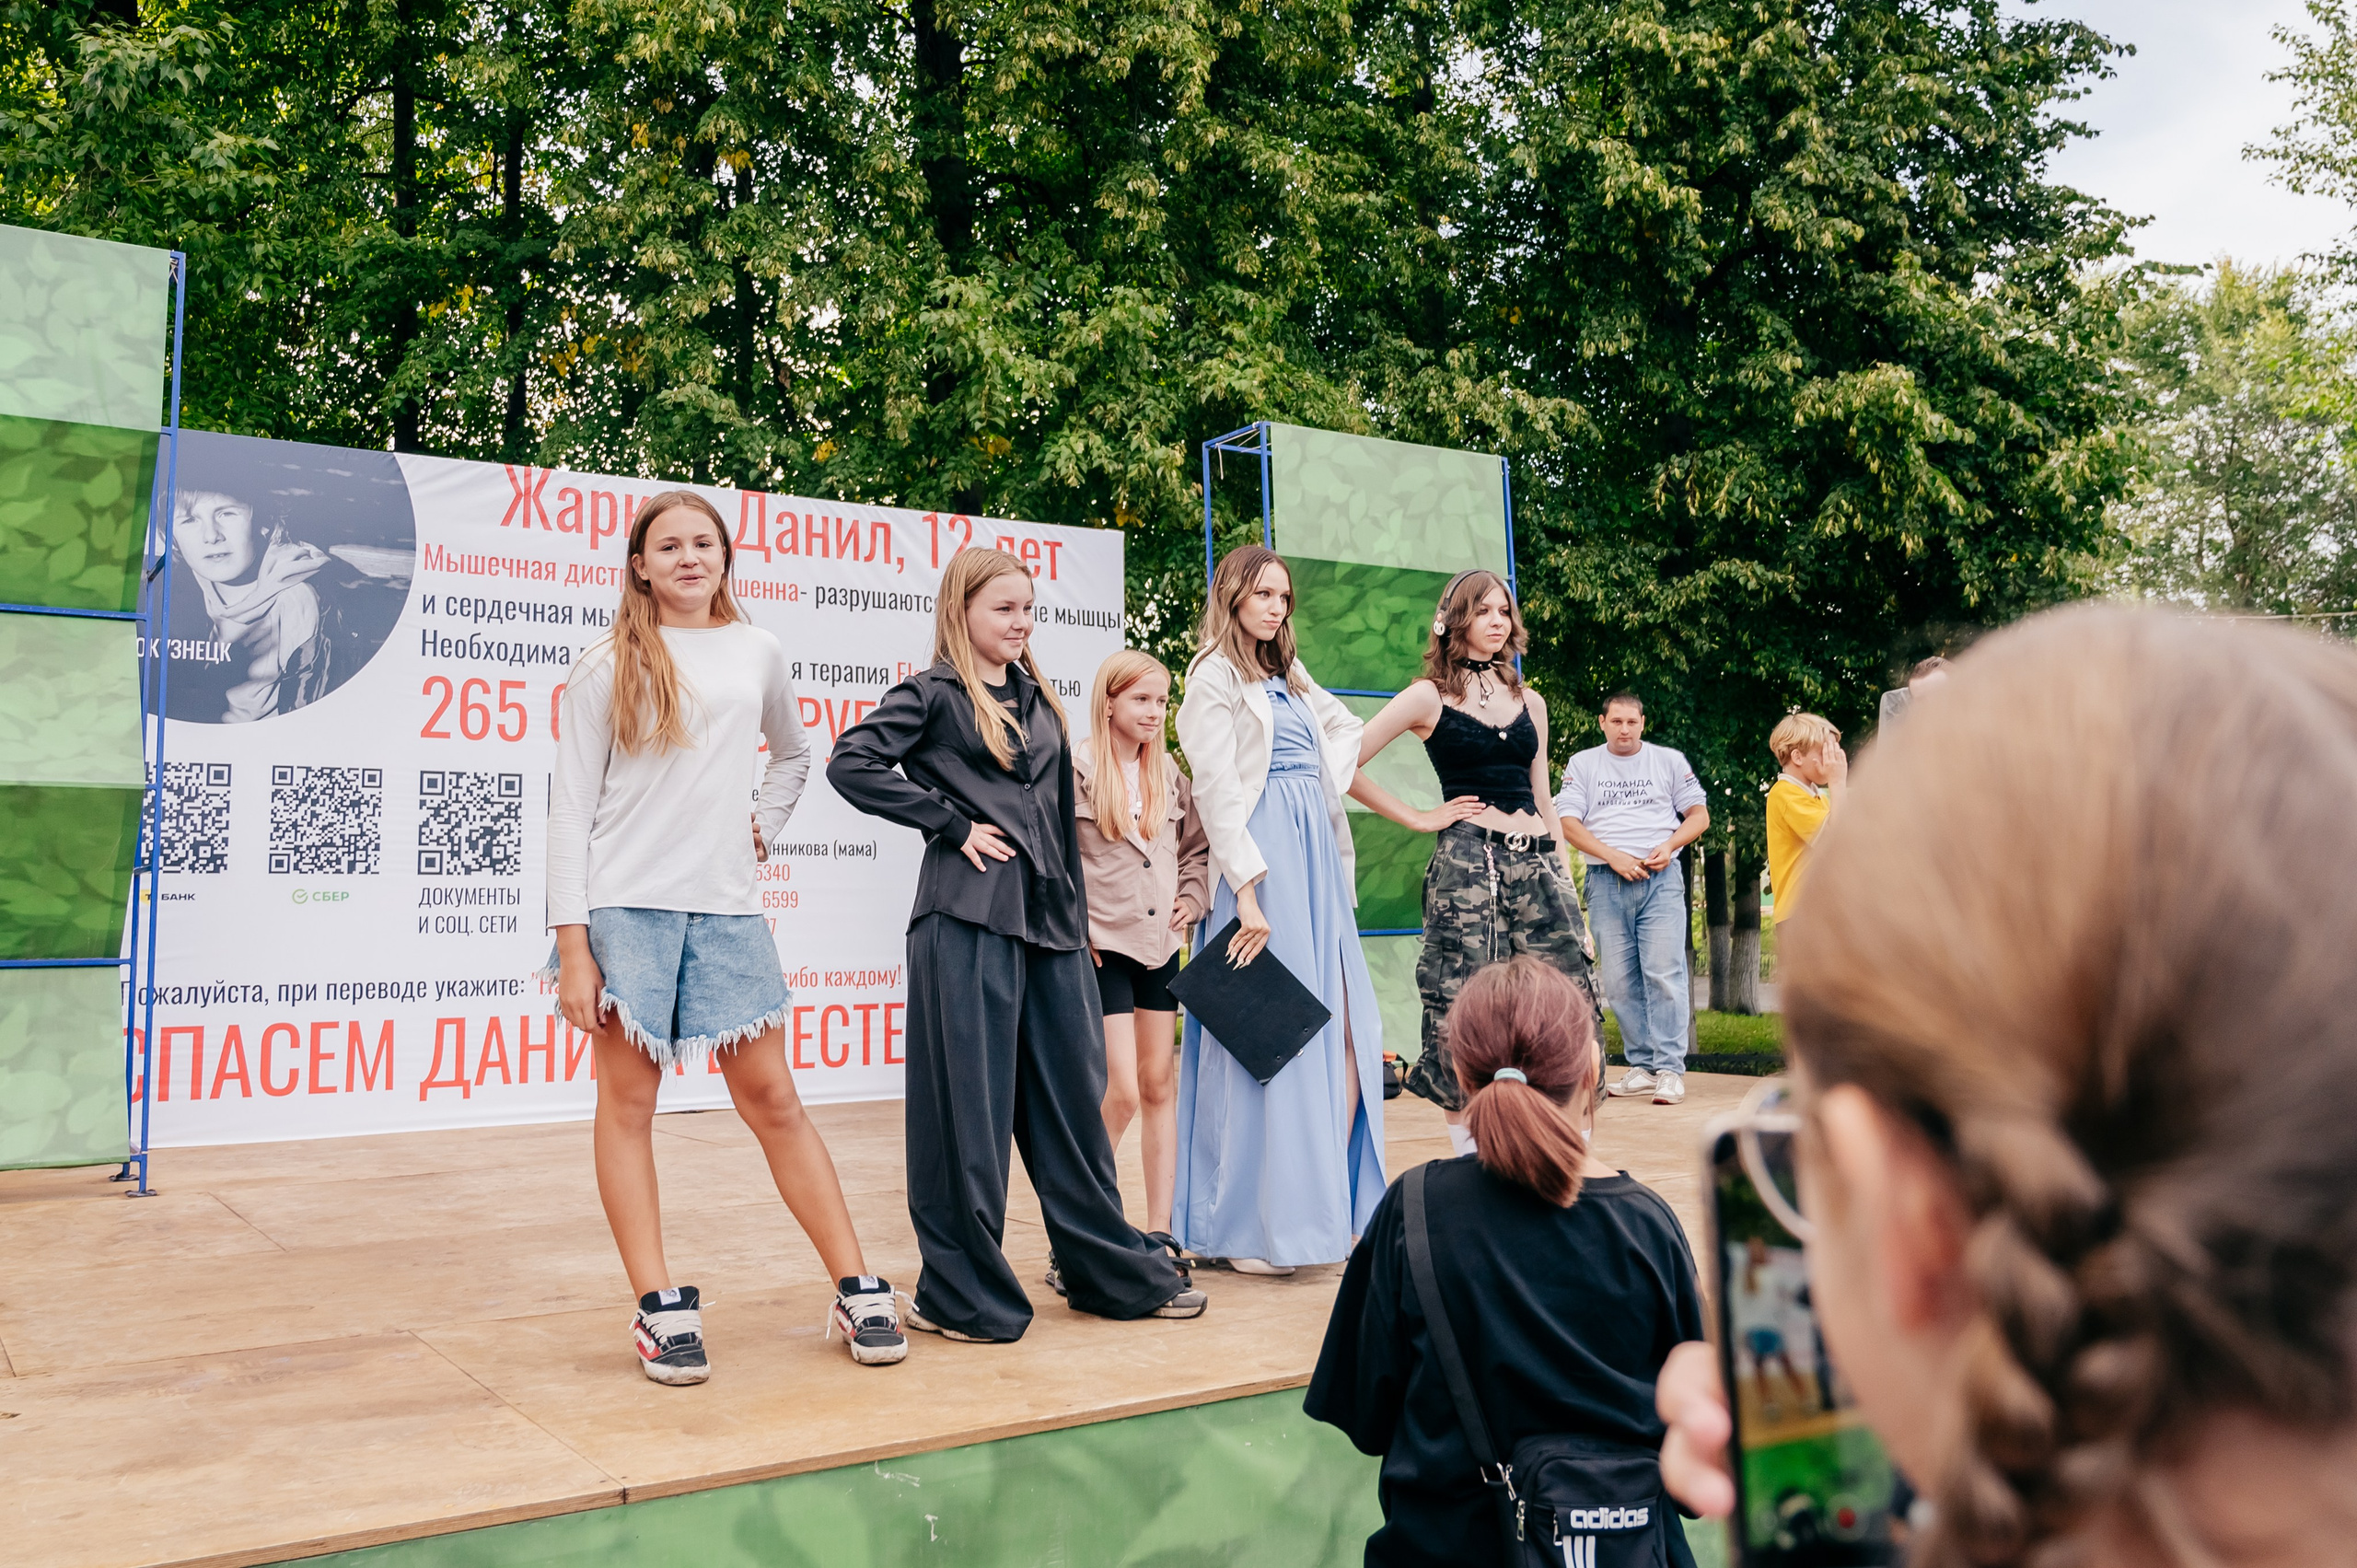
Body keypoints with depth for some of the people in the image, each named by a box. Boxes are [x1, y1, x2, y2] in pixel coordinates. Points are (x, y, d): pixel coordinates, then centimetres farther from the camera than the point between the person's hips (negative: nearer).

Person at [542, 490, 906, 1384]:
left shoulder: (756, 653, 11)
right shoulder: (610, 666, 2)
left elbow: (793, 755, 30)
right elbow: (571, 805, -1)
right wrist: (572, 944, -8)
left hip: (726, 906, 2)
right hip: (625, 903, -2)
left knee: (771, 1096, 3)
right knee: (628, 1100, 0)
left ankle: (857, 1292, 8)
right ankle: (662, 1310, 8)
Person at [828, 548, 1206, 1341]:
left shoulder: (1039, 701, 18)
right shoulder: (932, 695, -1)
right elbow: (851, 763, -14)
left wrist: (1078, 922, 17)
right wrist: (952, 824, -12)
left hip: (1049, 919, 6)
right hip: (968, 917, -6)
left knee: (1073, 1095, 11)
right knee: (969, 1104, 0)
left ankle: (1116, 1272, 23)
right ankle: (962, 1293, 12)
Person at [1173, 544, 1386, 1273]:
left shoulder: (1290, 677, 20)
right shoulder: (1215, 676, -3)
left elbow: (1347, 728, 34)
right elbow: (1216, 788, -11)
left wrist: (1330, 783, 13)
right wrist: (1247, 889, -19)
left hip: (1318, 860, 8)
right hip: (1264, 863, -8)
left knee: (1348, 1036, 2)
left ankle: (1332, 1203, 9)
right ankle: (1255, 1228, 0)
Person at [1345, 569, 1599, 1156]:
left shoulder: (1530, 702, 18)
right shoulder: (1429, 697, 2)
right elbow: (1344, 764, -5)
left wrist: (1566, 880, 15)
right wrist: (1419, 818, -3)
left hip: (1536, 862, 5)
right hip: (1467, 861, -5)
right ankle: (1470, 1159, 9)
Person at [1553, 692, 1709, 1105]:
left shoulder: (1669, 761, 13)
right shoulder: (1582, 764, 12)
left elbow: (1699, 815, 12)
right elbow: (1568, 823, 3)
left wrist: (1669, 844, -7)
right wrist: (1613, 856, -9)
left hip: (1661, 880, -1)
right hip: (1606, 884, 1)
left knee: (1664, 973, -10)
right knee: (1619, 981, 1)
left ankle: (1670, 1069, -8)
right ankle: (1641, 1066, 9)